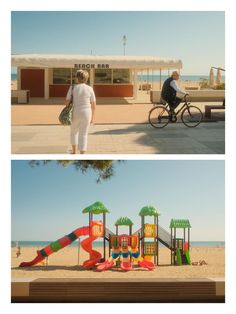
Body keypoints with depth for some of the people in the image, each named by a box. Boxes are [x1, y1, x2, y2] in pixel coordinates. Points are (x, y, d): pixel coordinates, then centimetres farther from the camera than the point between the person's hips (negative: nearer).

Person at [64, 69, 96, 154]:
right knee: (83, 135, 5)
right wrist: (92, 116, 9)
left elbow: (67, 102, -8)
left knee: (74, 131, 27)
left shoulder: (72, 88, -7)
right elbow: (93, 105, -2)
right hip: (86, 114, 0)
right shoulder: (90, 89, -5)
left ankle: (74, 151, 38)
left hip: (75, 114, 0)